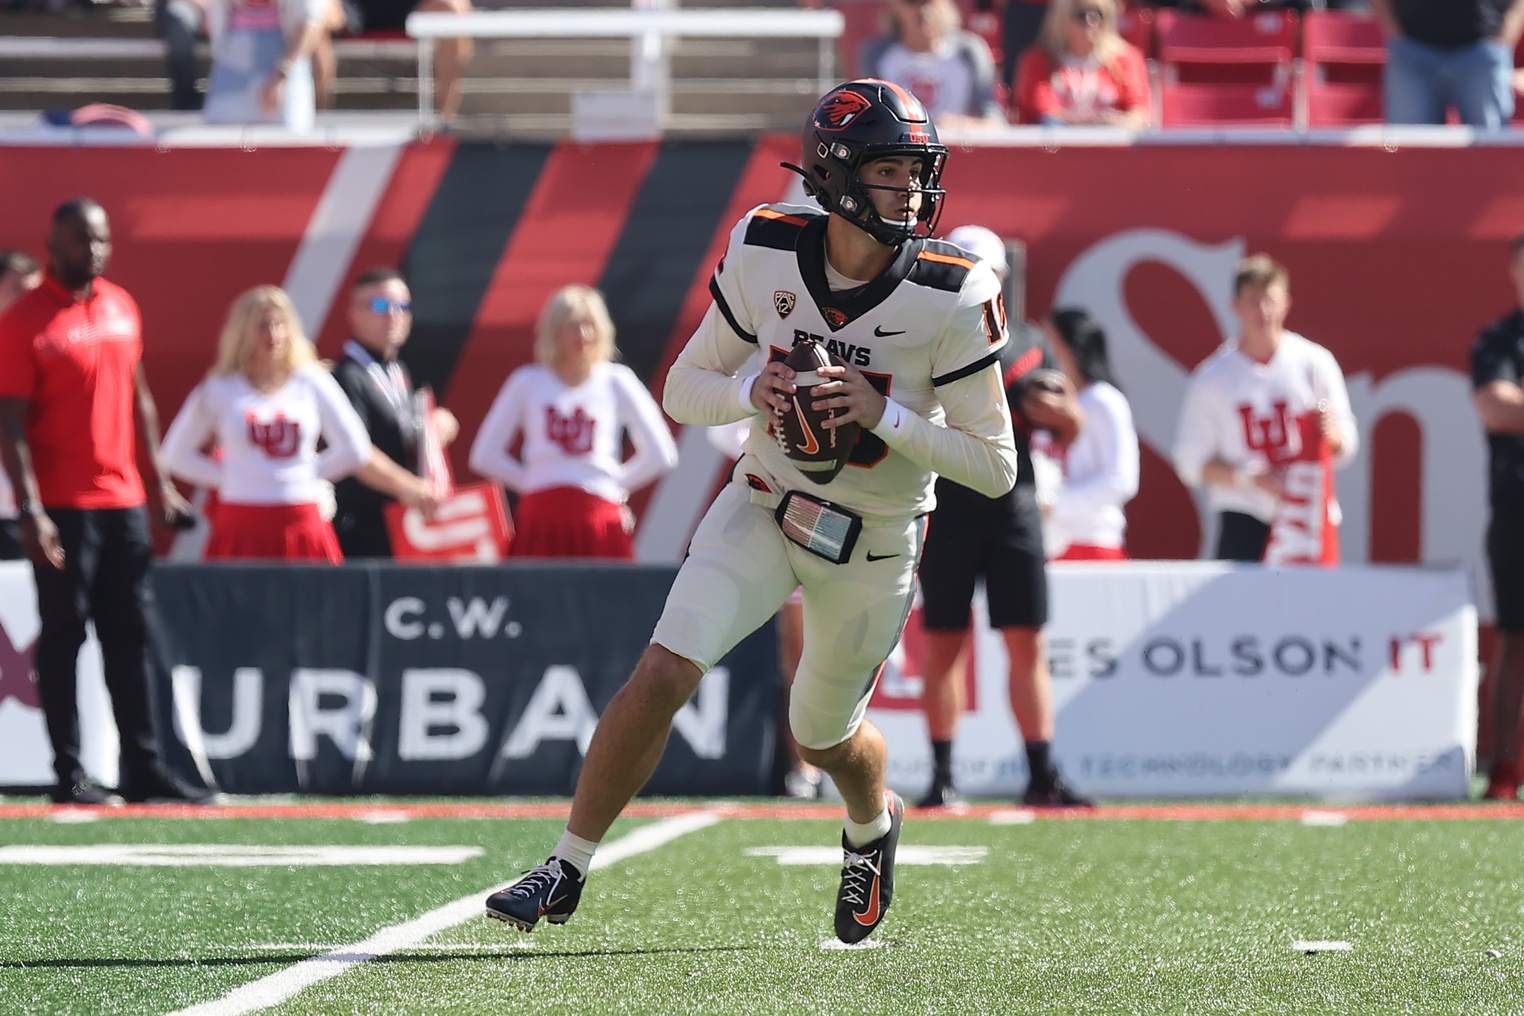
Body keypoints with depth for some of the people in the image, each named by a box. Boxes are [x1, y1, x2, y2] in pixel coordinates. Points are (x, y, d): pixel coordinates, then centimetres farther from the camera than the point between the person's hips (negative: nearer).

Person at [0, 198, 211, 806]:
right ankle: (69, 775, 1)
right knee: (63, 637, -2)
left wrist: (161, 481, 16)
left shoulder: (121, 306, 12)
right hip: (63, 506, -6)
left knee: (130, 636, 7)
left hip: (123, 501, 6)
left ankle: (143, 768, 11)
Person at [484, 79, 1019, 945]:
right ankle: (567, 873, -6)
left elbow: (996, 467, -16)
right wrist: (752, 395, -24)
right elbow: (684, 391, -2)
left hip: (873, 549, -1)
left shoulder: (953, 296, -20)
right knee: (662, 676, -18)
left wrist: (884, 414, -28)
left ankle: (874, 824, 53)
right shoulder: (765, 252, -13)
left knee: (825, 737, 17)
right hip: (763, 510, 1)